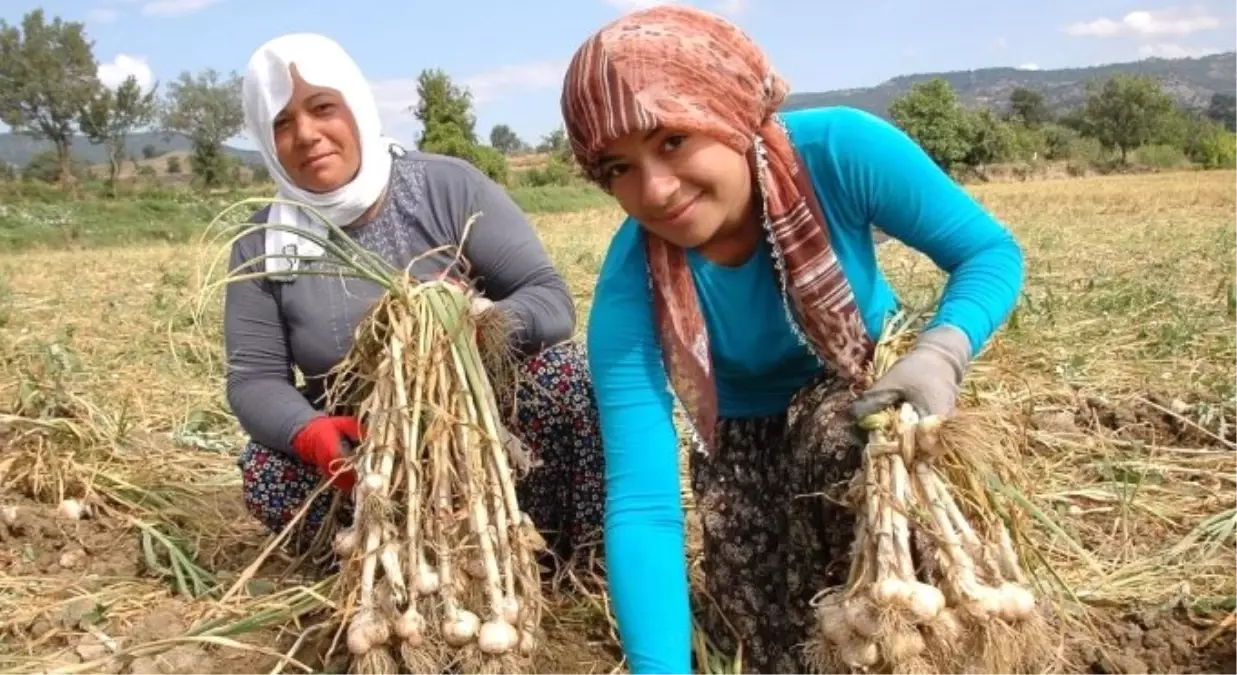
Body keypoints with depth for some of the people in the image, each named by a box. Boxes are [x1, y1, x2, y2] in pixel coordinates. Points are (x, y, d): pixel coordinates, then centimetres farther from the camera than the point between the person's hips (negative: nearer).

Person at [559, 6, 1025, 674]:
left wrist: (941, 352, -39)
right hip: (746, 439, 1)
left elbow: (990, 250, -18)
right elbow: (642, 503, -37)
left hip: (875, 386, 0)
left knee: (837, 435, -33)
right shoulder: (629, 289, -33)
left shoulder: (840, 150, -32)